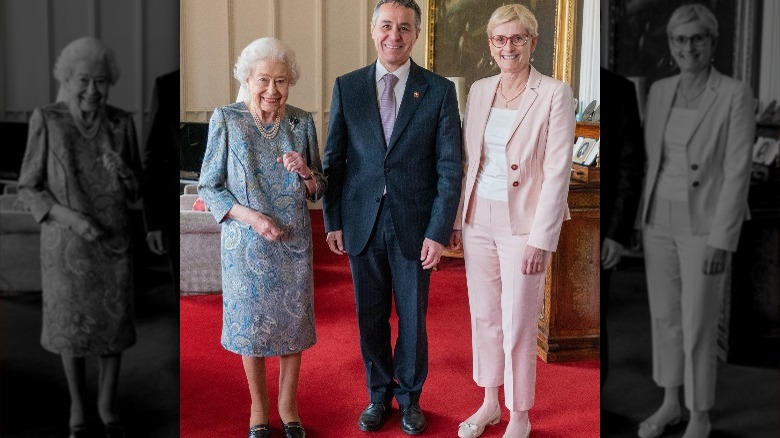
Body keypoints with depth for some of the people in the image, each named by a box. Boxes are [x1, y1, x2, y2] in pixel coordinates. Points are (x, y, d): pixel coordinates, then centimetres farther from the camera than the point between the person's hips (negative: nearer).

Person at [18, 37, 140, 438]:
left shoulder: (121, 124, -4)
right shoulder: (47, 121, -10)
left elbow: (134, 191, 2)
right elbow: (29, 188, -5)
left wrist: (123, 173, -21)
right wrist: (71, 217, -21)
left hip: (113, 242, 2)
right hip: (66, 244, -2)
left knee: (114, 324, 10)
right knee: (73, 328, 10)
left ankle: (108, 404, 31)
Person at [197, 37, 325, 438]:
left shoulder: (302, 122, 1)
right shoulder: (226, 120, -6)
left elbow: (318, 189, 8)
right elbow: (208, 187, -4)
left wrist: (306, 172, -15)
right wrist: (250, 216, -18)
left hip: (294, 241, 2)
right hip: (247, 244, -2)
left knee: (293, 322, 10)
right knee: (251, 325, 9)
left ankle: (288, 405, 30)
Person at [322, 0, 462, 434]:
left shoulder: (440, 90, -2)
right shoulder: (347, 87, 3)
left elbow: (450, 167, -4)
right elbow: (334, 159, 5)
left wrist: (439, 231, -10)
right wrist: (333, 222, 1)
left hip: (414, 225, -1)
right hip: (362, 223, 2)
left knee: (412, 318, 11)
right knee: (371, 318, 12)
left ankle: (410, 397, 31)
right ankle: (379, 396, 31)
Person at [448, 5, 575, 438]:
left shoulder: (555, 94, -9)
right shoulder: (479, 91, 7)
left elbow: (557, 171, -13)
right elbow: (469, 161, 11)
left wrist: (540, 239, -16)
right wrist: (459, 219, 9)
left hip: (523, 226, -5)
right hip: (479, 221, 5)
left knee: (518, 325, 3)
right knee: (484, 316, 14)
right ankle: (490, 403, 32)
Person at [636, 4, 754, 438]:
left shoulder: (736, 94, -13)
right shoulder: (660, 92, 4)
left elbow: (738, 171, -15)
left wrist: (721, 239, -18)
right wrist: (645, 220, 11)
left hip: (705, 226, -5)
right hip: (661, 220, 6)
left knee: (698, 327, 1)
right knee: (665, 316, 14)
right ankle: (671, 402, 32)